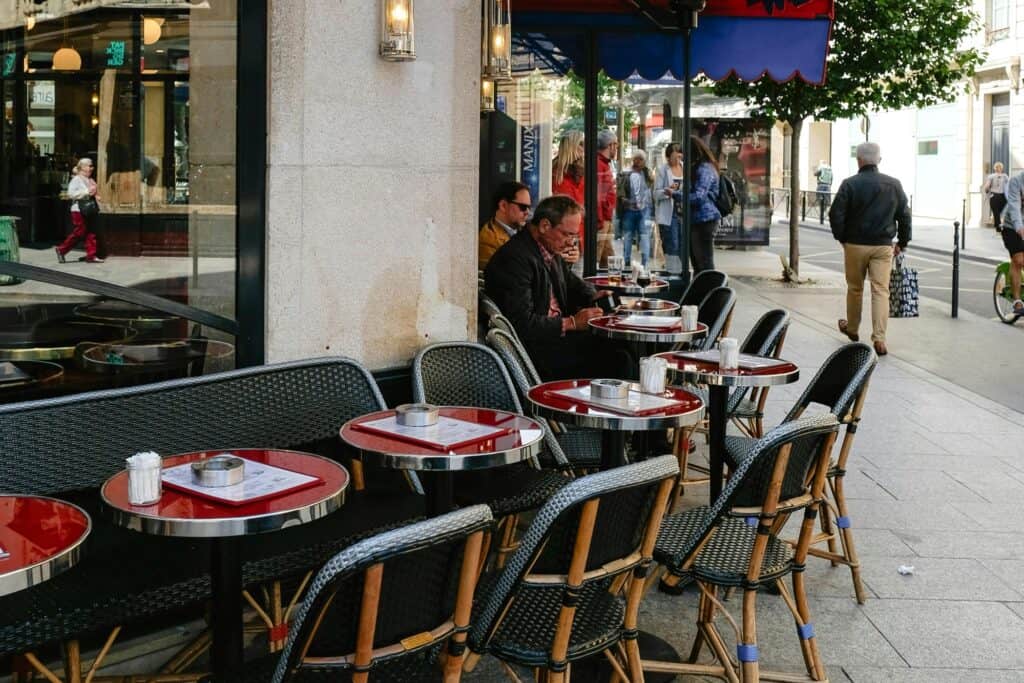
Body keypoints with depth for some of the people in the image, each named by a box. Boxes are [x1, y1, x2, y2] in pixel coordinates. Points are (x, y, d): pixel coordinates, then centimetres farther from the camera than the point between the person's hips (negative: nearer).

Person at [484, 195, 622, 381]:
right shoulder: (516, 257, -19)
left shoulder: (550, 251, 12)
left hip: (555, 334, 10)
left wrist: (593, 296, 6)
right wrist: (571, 323, -20)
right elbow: (522, 322, -24)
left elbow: (572, 281, 29)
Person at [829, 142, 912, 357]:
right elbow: (904, 215, 7)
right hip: (883, 246, 1)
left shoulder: (850, 184, -8)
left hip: (855, 244, -1)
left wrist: (841, 238, 5)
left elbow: (836, 214, -9)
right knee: (881, 291, -1)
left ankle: (852, 329, 32)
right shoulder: (894, 185, 3)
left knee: (855, 288, 15)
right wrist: (902, 242, 16)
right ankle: (879, 338, -9)